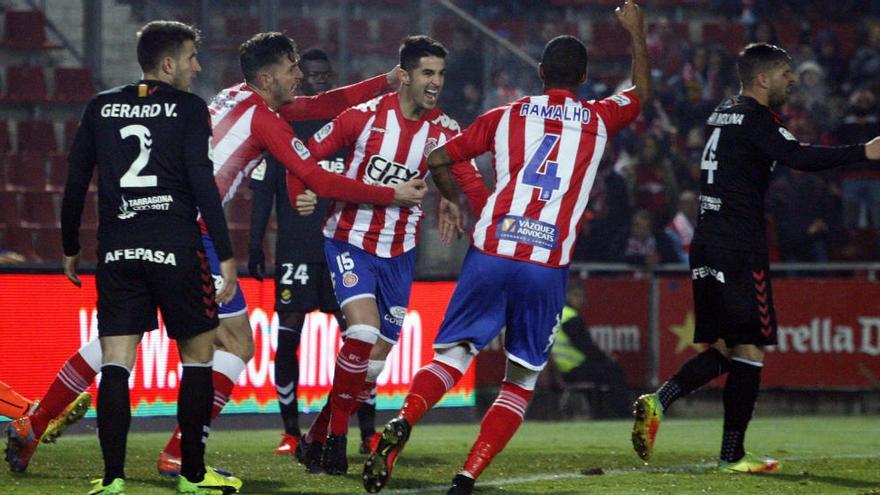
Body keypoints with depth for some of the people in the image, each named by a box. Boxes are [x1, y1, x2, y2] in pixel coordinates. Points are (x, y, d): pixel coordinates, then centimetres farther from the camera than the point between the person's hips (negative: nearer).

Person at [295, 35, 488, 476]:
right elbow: (308, 155, -1)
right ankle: (335, 434, -5)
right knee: (363, 332, -22)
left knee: (379, 355, 5)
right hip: (350, 240, -4)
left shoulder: (443, 131, -4)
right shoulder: (365, 116, -11)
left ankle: (322, 435, 22)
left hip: (399, 252, 4)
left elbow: (473, 185, -3)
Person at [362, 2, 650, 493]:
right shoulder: (599, 119, 11)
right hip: (549, 266, -1)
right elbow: (642, 92, 32)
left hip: (491, 254, 1)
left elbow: (438, 159, 11)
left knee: (451, 358, 4)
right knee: (522, 381, 9)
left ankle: (401, 424, -26)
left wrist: (453, 200, 31)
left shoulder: (506, 116, 11)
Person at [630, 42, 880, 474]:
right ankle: (732, 454, -3)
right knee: (748, 349, -3)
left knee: (722, 348, 13)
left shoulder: (723, 114, 17)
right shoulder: (755, 118, -9)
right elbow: (798, 157, -24)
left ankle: (658, 401, -6)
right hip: (740, 248, -9)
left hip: (706, 244, 9)